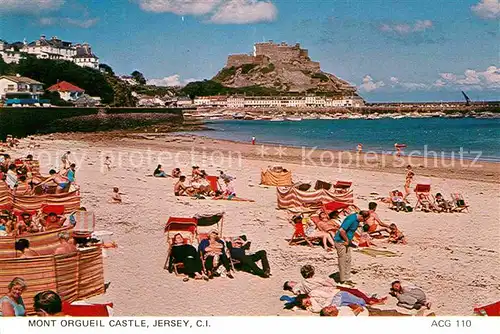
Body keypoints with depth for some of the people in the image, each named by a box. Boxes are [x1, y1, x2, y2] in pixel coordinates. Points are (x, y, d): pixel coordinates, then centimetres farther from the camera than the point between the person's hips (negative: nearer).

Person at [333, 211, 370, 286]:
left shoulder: (357, 219, 4)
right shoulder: (351, 219, -26)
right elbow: (341, 230, -29)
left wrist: (349, 240, 10)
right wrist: (347, 240, -16)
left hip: (346, 242, 9)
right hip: (340, 241, -9)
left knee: (348, 260, 13)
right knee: (343, 261, -2)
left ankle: (347, 278, 22)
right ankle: (343, 281, 5)